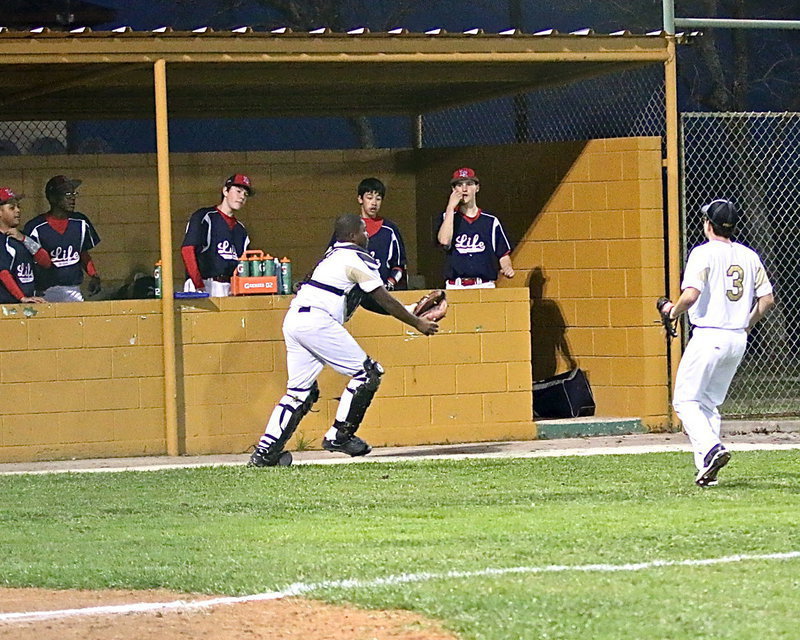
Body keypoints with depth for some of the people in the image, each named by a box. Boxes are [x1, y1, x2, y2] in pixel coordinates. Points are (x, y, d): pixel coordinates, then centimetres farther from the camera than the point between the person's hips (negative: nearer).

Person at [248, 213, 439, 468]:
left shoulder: (333, 254, 27)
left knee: (300, 390, 11)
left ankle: (266, 450, 3)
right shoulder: (357, 258, -1)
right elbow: (383, 299, -1)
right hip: (316, 320, -9)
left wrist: (411, 311, 27)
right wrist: (417, 323, 9)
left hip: (293, 320, 9)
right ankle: (339, 436, -1)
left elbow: (367, 300, 28)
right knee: (367, 372, -1)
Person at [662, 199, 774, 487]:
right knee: (709, 403, 16)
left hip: (708, 336, -7)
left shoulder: (703, 253, -10)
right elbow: (767, 299, 8)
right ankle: (706, 468, 9)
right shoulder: (749, 256, 9)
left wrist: (673, 312, -2)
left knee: (685, 400, 1)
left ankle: (711, 448, -22)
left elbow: (691, 295, -22)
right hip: (738, 340, 7)